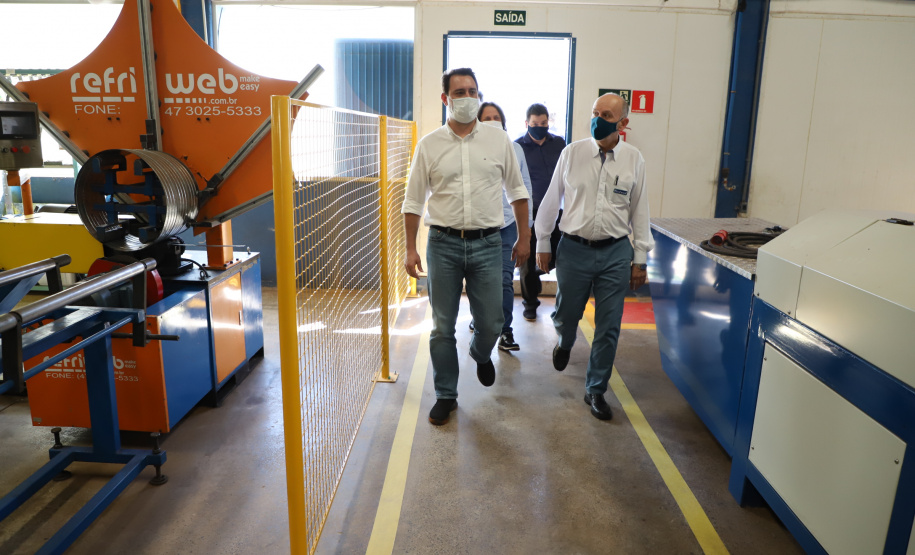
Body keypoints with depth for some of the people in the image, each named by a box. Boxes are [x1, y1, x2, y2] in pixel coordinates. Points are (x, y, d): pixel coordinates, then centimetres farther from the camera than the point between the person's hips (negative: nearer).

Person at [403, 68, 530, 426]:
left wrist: (524, 238, 9)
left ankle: (481, 355, 43)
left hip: (486, 244, 1)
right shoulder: (429, 145, 2)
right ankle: (446, 395, 22)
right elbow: (413, 201, 5)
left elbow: (517, 191, 11)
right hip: (443, 244, 0)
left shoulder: (499, 141, 5)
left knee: (491, 323, 6)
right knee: (442, 327, 5)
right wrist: (411, 249, 1)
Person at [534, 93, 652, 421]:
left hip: (616, 252, 1)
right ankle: (565, 343, 50)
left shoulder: (633, 159, 1)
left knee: (608, 327, 4)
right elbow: (551, 200, 5)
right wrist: (542, 244, 7)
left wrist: (640, 259, 5)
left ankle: (595, 390, 22)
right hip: (574, 248, 0)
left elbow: (639, 210, 6)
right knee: (566, 314, 12)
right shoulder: (573, 152, -1)